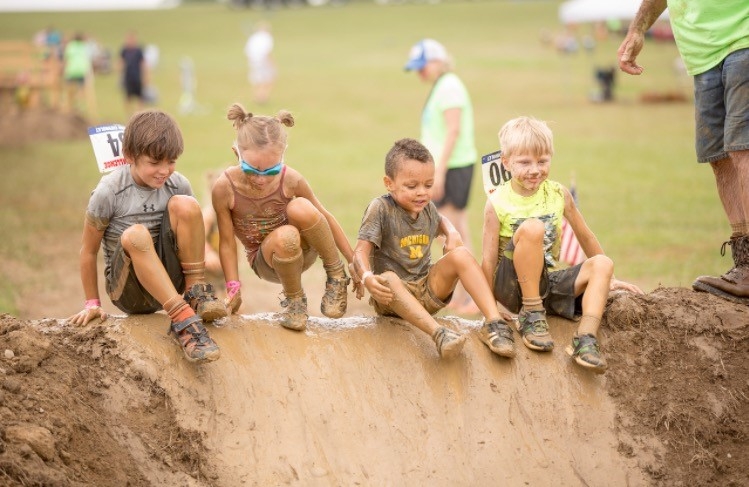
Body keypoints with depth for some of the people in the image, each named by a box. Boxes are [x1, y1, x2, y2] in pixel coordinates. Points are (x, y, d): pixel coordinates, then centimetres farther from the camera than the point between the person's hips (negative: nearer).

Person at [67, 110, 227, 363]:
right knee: (135, 235, -36)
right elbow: (89, 251, -5)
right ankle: (183, 321, -39)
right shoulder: (108, 193, -15)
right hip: (129, 290, -3)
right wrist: (92, 304, -1)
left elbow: (190, 235, 10)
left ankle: (196, 294, -13)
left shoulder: (178, 185, -4)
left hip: (170, 279, 3)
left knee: (184, 205, -20)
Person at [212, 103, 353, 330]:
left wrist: (354, 261, -2)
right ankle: (294, 300, -9)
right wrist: (233, 289, -18)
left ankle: (336, 275, -10)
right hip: (266, 260, -1)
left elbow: (324, 217, -6)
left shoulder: (291, 180, -21)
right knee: (285, 237, -38)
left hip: (301, 250, 1)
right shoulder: (225, 187, -24)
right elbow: (227, 242, -13)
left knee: (300, 208, -33)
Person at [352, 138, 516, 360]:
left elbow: (440, 221, 32)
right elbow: (361, 251, -18)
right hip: (392, 298, -5)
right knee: (388, 278, -39)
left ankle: (493, 322, -25)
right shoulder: (380, 209, -12)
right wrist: (367, 277, -40)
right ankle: (438, 332, -54)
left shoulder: (427, 207, 6)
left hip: (427, 290, 5)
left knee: (461, 254, -15)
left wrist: (452, 233, 8)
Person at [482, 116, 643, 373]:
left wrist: (605, 278, 20)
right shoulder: (497, 203, -8)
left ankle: (586, 339, -31)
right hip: (512, 286, -5)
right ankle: (531, 314, -20)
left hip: (549, 281, 5)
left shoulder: (559, 194, 3)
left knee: (602, 264, -16)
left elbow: (585, 237, 15)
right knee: (532, 227, -29)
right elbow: (489, 260, -8)